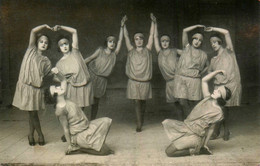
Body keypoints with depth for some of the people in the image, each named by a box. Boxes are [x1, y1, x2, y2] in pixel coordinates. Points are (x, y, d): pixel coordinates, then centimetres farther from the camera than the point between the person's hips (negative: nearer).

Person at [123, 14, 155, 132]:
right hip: (134, 81, -1)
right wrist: (124, 25, -1)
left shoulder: (147, 50, 6)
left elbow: (151, 35, 4)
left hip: (145, 81, 1)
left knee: (143, 101, 11)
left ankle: (141, 121, 29)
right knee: (137, 102, -4)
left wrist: (153, 22, 2)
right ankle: (139, 124, -1)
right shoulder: (131, 51, 6)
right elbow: (126, 37, 4)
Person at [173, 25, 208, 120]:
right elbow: (185, 31, 3)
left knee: (193, 103, -3)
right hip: (181, 78, -1)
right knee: (182, 101, -10)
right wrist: (197, 26, 10)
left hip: (194, 80, 1)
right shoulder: (187, 47, 11)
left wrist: (201, 73, 12)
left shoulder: (203, 55, 15)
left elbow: (206, 66, 30)